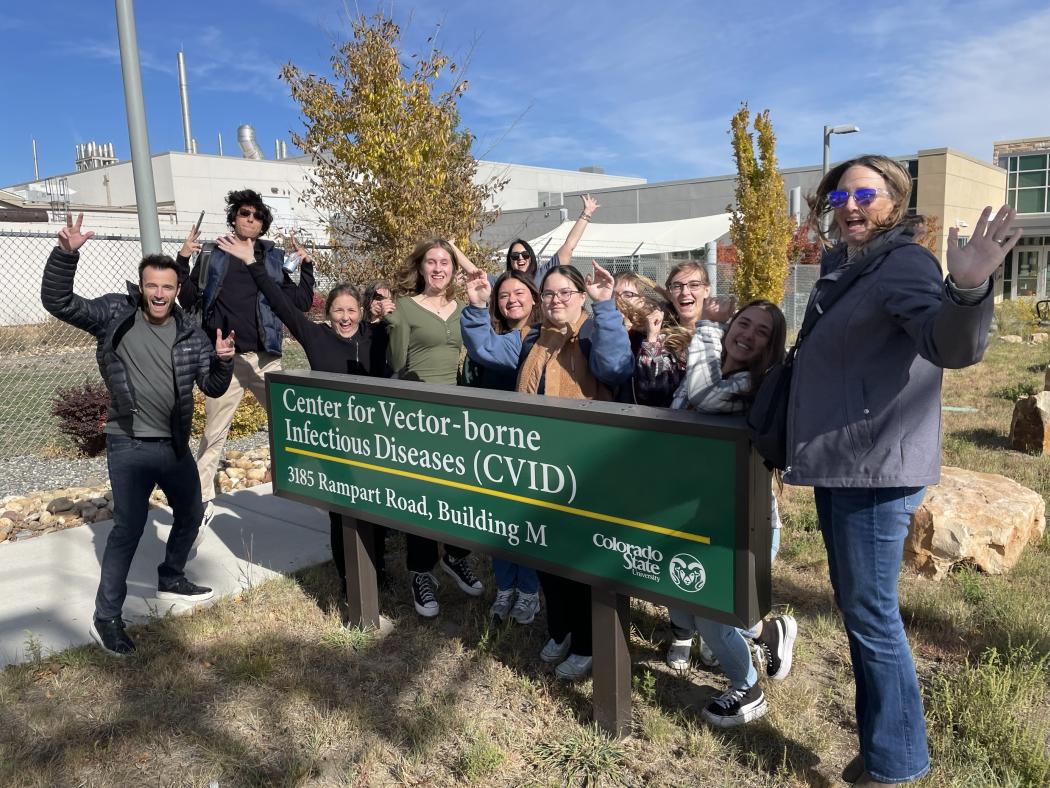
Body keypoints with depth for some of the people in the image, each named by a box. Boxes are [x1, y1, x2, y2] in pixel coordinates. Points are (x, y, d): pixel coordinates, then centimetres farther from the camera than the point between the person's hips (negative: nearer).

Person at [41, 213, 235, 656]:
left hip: (174, 444, 5)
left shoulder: (190, 334, 2)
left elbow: (213, 388, 2)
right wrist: (66, 253, -26)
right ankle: (106, 617, 11)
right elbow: (58, 302, -13)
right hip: (129, 446, -5)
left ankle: (171, 580, 42)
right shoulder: (115, 314, -5)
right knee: (129, 527, -5)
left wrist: (223, 361, -18)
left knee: (191, 513, 18)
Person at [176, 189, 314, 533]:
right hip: (225, 359, -1)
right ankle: (202, 500, 18)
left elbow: (301, 303, 4)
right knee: (214, 434, 7)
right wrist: (182, 261, -8)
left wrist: (306, 266, -5)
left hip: (266, 358, 1)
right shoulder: (212, 256, 6)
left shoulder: (274, 258, 9)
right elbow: (189, 299, 2)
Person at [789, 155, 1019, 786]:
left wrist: (967, 288, -49)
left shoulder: (904, 263, -13)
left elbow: (951, 345, -33)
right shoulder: (841, 268, 13)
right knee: (854, 607, 18)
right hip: (840, 464, 9)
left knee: (872, 615, 0)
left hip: (877, 468, -9)